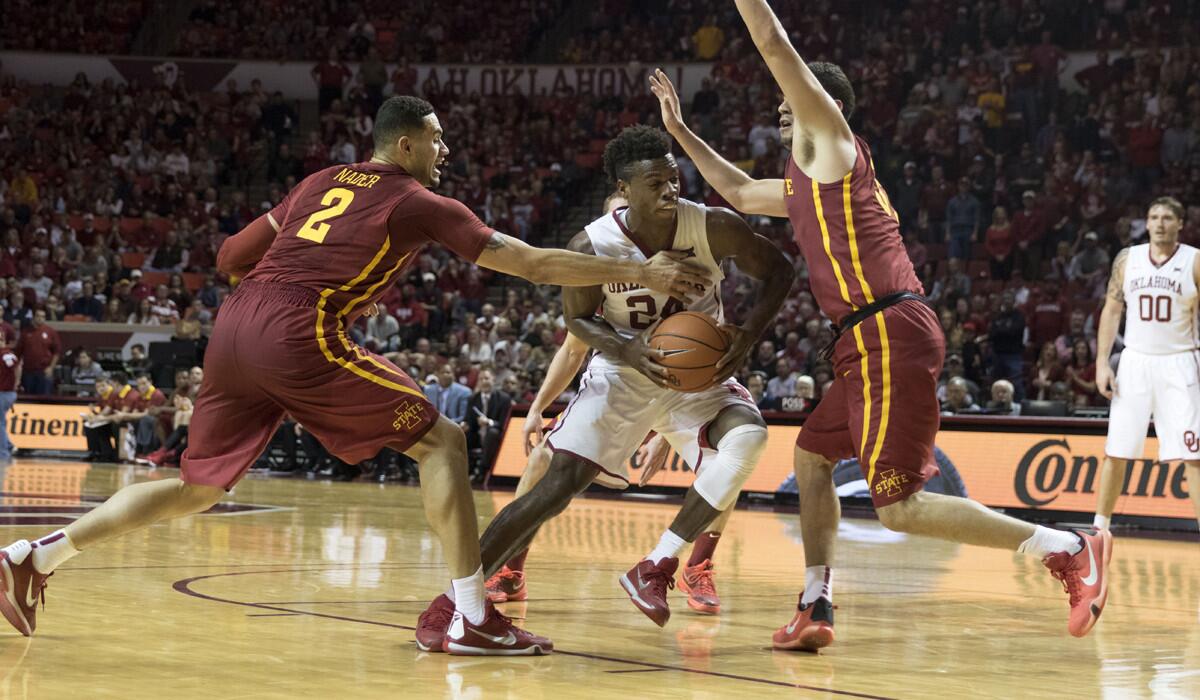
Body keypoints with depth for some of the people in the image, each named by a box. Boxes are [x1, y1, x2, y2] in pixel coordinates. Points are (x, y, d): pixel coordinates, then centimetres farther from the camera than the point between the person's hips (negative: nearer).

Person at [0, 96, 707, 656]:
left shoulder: (320, 183, 24)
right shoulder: (418, 203, 6)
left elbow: (233, 257, 25)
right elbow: (534, 263, 4)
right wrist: (639, 272, 9)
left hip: (233, 329, 7)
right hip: (299, 337, -7)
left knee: (196, 489, 20)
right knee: (441, 439, 3)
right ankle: (472, 619, -5)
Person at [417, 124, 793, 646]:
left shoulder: (715, 228, -20)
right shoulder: (592, 246, -21)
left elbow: (778, 271, -5)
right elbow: (578, 318, -5)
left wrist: (750, 335, -23)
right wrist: (631, 353, -25)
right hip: (624, 373, -1)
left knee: (748, 438, -30)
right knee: (557, 486, -14)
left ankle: (656, 567, -19)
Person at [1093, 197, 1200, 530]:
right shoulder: (1128, 259, 5)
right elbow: (1111, 310, 9)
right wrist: (1102, 362, 1)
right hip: (1135, 362, 3)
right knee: (1116, 452, 5)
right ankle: (1099, 528, 15)